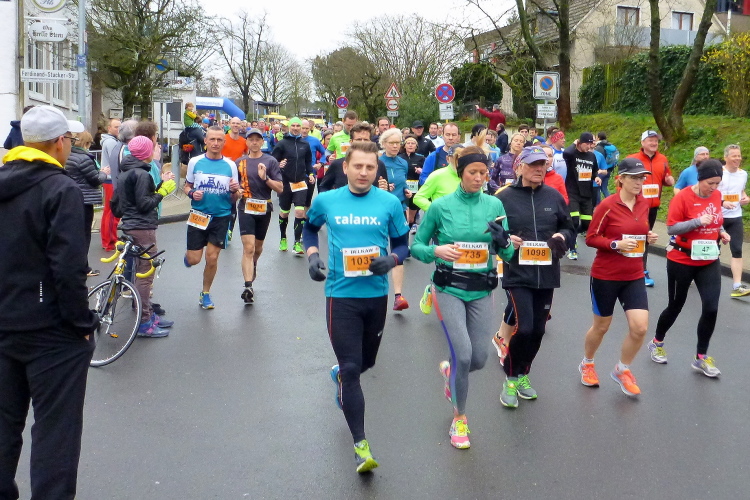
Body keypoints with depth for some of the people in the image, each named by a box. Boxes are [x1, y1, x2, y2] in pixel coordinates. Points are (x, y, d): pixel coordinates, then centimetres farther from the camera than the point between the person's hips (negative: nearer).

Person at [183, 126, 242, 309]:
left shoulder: (230, 165, 0)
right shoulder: (195, 162, -1)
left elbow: (235, 199, 5)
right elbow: (187, 186, 10)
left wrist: (235, 191, -18)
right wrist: (192, 194, -12)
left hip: (221, 216, 0)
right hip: (198, 215, 0)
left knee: (212, 258, 1)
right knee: (194, 259, -1)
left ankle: (205, 294, 23)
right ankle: (188, 255, 38)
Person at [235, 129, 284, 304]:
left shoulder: (270, 161, 0)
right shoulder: (239, 162, 7)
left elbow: (280, 188, -5)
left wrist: (265, 178, -19)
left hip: (264, 209, 1)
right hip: (246, 209, -1)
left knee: (258, 246, 19)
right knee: (248, 247, -13)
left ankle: (253, 266, 51)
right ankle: (248, 287, -17)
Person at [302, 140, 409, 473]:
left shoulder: (390, 203, -4)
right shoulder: (326, 201, -2)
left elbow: (403, 244, 4)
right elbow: (310, 226, 18)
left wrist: (391, 260, -18)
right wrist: (312, 254, -1)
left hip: (376, 294, 2)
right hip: (341, 295, -2)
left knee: (367, 361, 22)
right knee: (351, 369, -5)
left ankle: (340, 375, 58)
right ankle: (360, 444, 4)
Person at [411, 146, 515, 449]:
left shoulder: (495, 205, 1)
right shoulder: (441, 206, -5)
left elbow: (507, 254, 3)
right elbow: (416, 246, 1)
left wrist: (503, 240, -19)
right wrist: (436, 250, -20)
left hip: (481, 290, 3)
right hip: (449, 289, -3)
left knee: (478, 359, 5)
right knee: (463, 354, -12)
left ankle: (449, 371, 42)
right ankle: (459, 417, 13)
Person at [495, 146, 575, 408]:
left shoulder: (554, 197, 6)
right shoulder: (505, 197, -4)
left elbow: (570, 229, 15)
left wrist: (562, 237, -6)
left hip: (546, 275, 4)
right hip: (517, 275, -4)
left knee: (538, 330, 10)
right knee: (524, 327, -13)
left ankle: (523, 374, 34)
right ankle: (510, 378, 11)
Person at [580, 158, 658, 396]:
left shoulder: (644, 204, 3)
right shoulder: (607, 205, -14)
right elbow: (591, 238, -12)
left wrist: (648, 236, -2)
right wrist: (616, 244, -25)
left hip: (634, 277, 5)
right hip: (605, 276, -4)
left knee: (640, 327, -6)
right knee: (601, 326, 11)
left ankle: (622, 370, 20)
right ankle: (587, 364, 40)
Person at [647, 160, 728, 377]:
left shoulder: (716, 196, 1)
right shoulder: (683, 197, -16)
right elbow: (671, 228, -18)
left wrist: (721, 232, -1)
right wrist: (698, 221, -27)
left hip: (709, 261, 5)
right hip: (682, 261, -4)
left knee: (711, 308, -4)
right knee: (676, 306, 9)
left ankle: (701, 357, 12)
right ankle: (657, 343, 35)